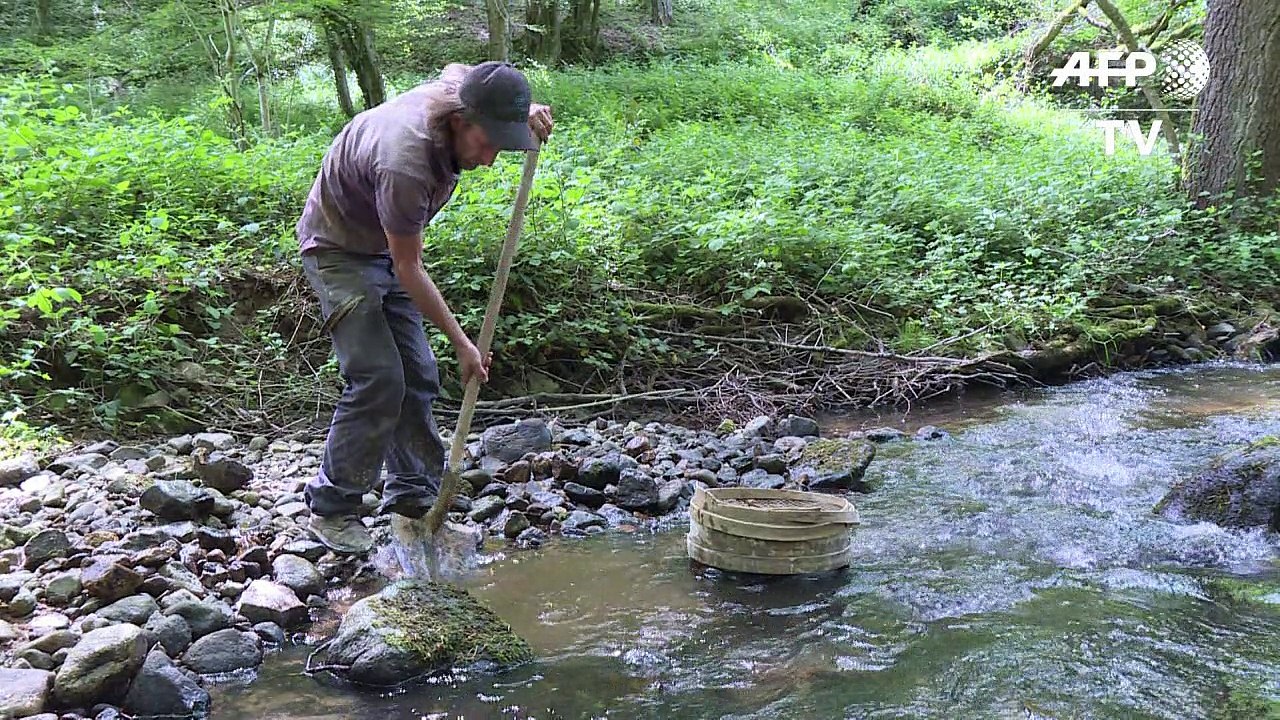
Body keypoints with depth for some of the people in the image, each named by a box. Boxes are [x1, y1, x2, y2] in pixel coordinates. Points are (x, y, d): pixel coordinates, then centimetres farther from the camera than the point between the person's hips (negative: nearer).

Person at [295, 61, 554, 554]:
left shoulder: (455, 97, -16)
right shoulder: (404, 163, -38)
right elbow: (408, 269, -27)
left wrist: (531, 118, -12)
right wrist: (463, 344, -20)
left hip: (385, 247, 8)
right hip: (338, 250, -8)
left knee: (418, 376, 4)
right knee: (378, 379, -16)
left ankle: (412, 500, 14)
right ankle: (331, 508, -2)